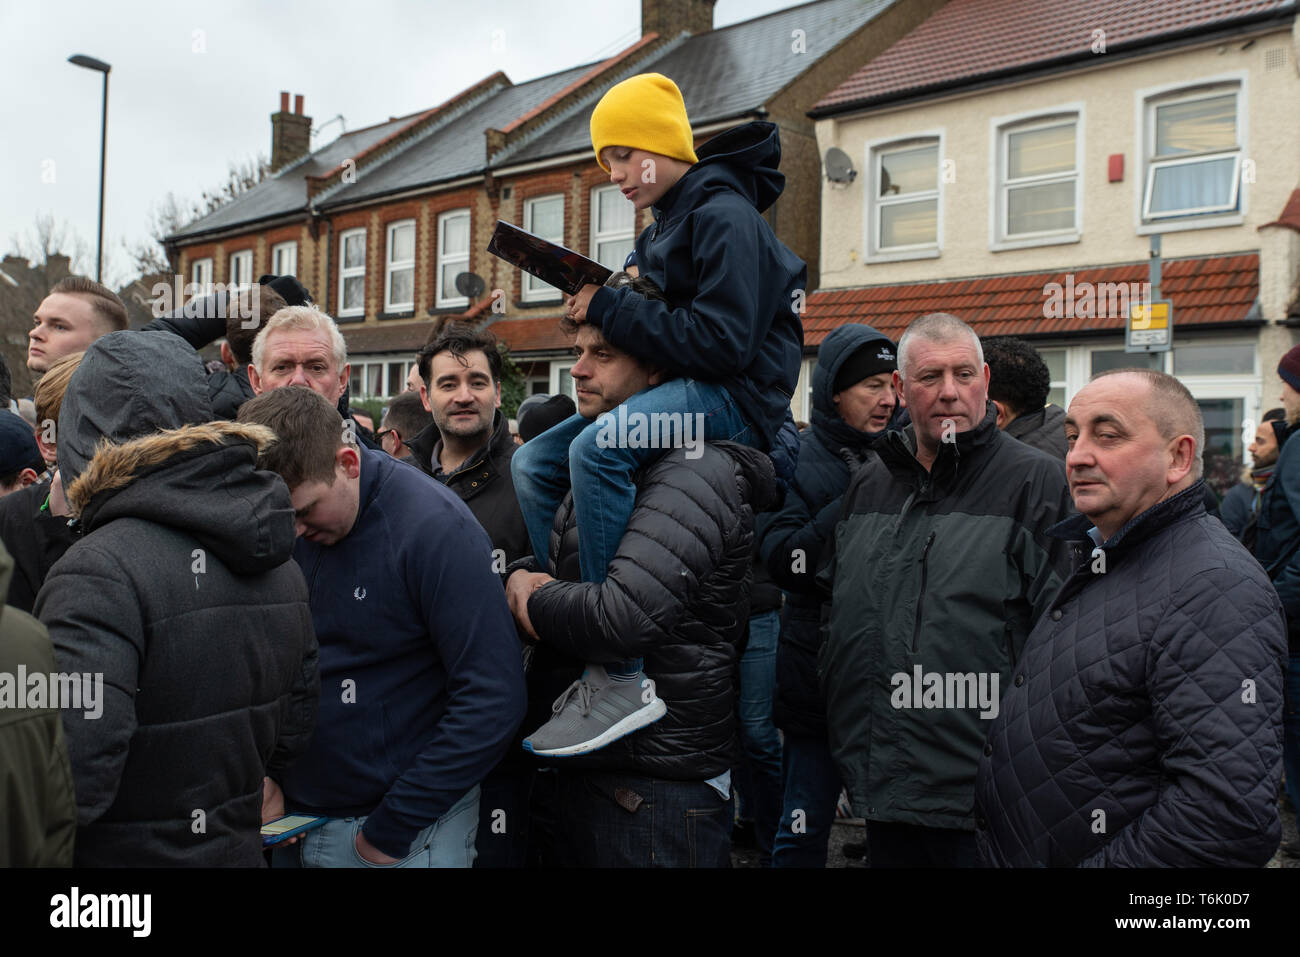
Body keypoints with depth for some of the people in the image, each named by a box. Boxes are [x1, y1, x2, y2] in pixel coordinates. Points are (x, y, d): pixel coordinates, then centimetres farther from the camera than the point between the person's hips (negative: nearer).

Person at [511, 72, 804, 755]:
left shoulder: (725, 217, -12)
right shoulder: (669, 222, 18)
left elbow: (722, 342, -22)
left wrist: (611, 310, -17)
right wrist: (604, 310, 3)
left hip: (738, 395, -10)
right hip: (683, 392, 10)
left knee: (596, 448, -34)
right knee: (532, 463, 2)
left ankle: (622, 679, -34)